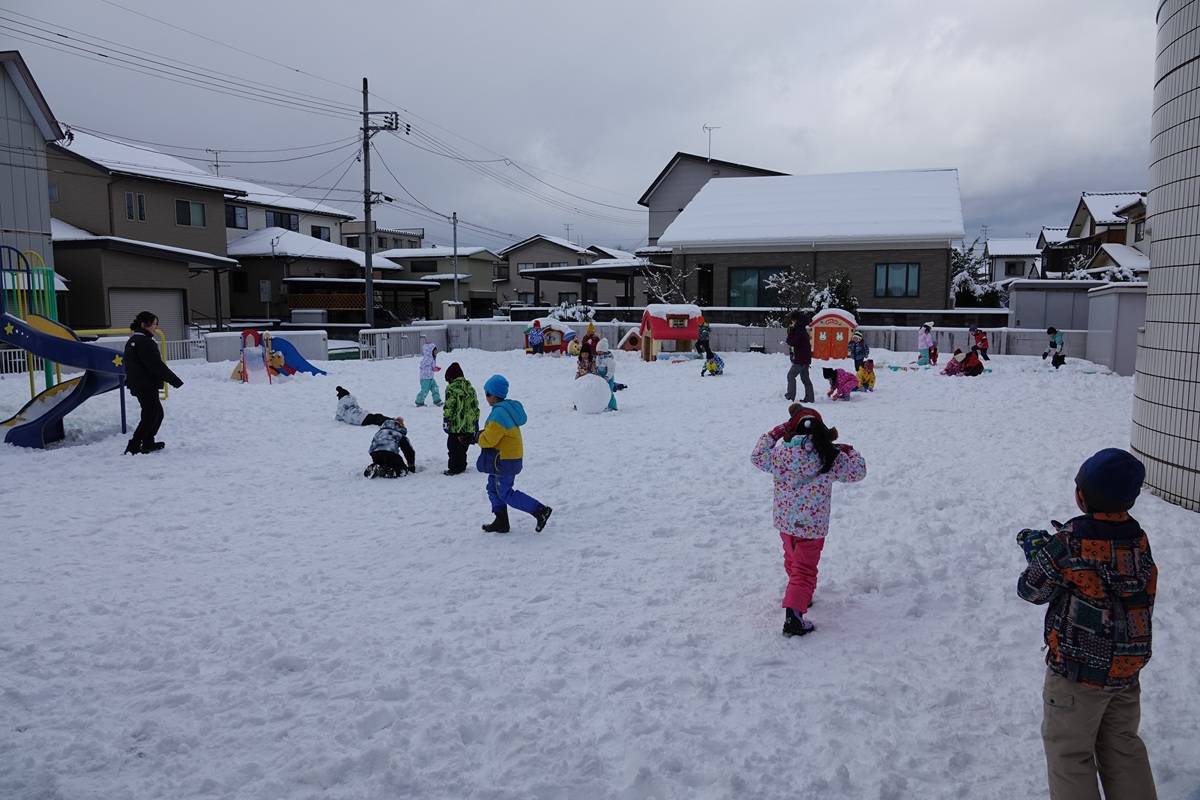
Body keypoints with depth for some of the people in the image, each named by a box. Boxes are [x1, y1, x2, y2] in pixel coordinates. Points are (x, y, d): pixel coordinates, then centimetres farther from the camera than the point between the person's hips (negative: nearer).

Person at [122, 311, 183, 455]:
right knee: (150, 416, -4)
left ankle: (148, 443, 25)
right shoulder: (145, 342, -19)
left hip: (137, 384, 10)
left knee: (157, 412, 19)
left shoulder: (133, 341, 14)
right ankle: (133, 447, -4)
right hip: (147, 386, -10)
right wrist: (177, 382, -18)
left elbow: (131, 365, 21)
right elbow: (157, 366, -22)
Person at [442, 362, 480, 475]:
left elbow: (449, 407, -15)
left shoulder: (452, 388, -12)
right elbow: (476, 407, 15)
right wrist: (475, 423, 21)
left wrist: (446, 422, -8)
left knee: (453, 447, 3)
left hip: (456, 425, -7)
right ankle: (462, 466, 27)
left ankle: (454, 468, 5)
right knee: (463, 447, 18)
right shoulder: (470, 387, 11)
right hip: (470, 426, 7)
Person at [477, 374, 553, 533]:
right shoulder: (508, 407, 9)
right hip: (511, 456, 10)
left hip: (504, 460, -10)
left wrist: (476, 437, -4)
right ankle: (501, 522, 21)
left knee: (505, 494, -2)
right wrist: (482, 435, 5)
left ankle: (540, 510, -2)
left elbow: (489, 439, -23)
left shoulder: (499, 412, -24)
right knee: (493, 489, 16)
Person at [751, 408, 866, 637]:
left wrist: (773, 434, 14)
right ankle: (793, 615, -11)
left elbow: (757, 457, 9)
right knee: (805, 569, 2)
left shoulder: (781, 453, -8)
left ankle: (802, 596, 47)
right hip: (813, 525, -3)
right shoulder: (831, 456, -11)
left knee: (792, 561, 26)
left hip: (785, 521, 3)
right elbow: (857, 472, 1)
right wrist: (851, 452, 17)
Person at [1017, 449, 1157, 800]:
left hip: (1078, 669, -6)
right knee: (1122, 746, 23)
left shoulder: (1066, 544, -24)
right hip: (1128, 669, 6)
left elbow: (1032, 591, -11)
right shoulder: (1139, 539, -6)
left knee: (1069, 752, 10)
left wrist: (1038, 555, 5)